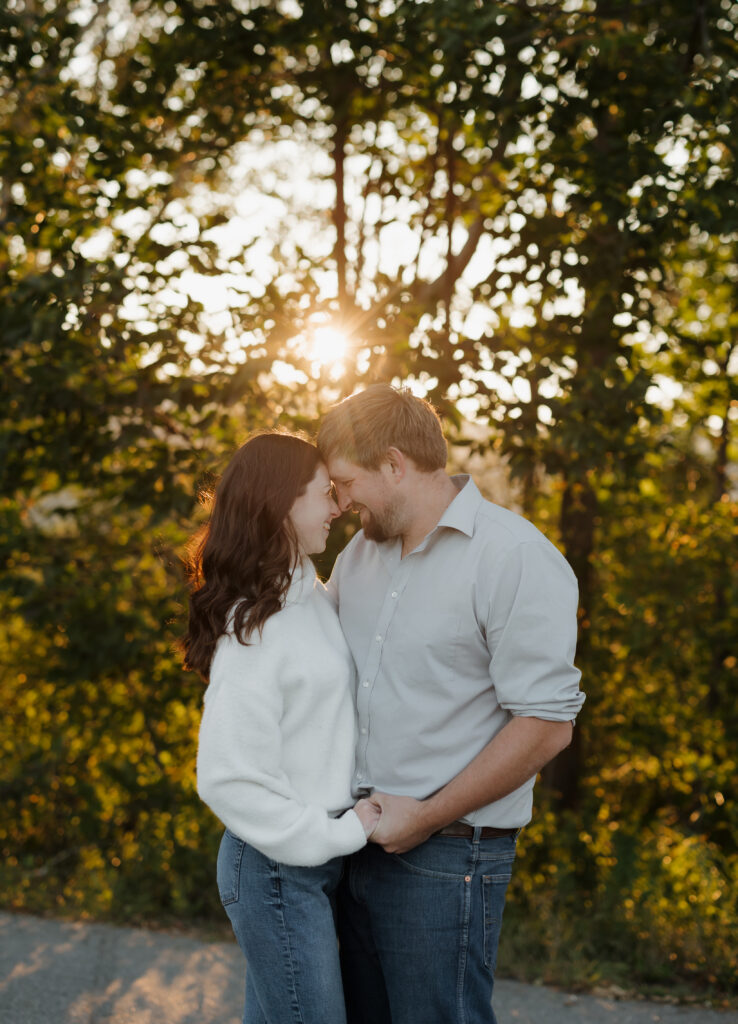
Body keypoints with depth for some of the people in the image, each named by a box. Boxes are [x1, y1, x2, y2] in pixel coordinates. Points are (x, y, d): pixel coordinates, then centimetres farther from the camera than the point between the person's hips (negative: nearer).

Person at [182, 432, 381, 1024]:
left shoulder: (311, 594, 6)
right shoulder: (255, 627, -20)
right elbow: (229, 778, -22)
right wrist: (339, 835, -17)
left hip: (318, 854, 8)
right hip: (280, 865, -8)